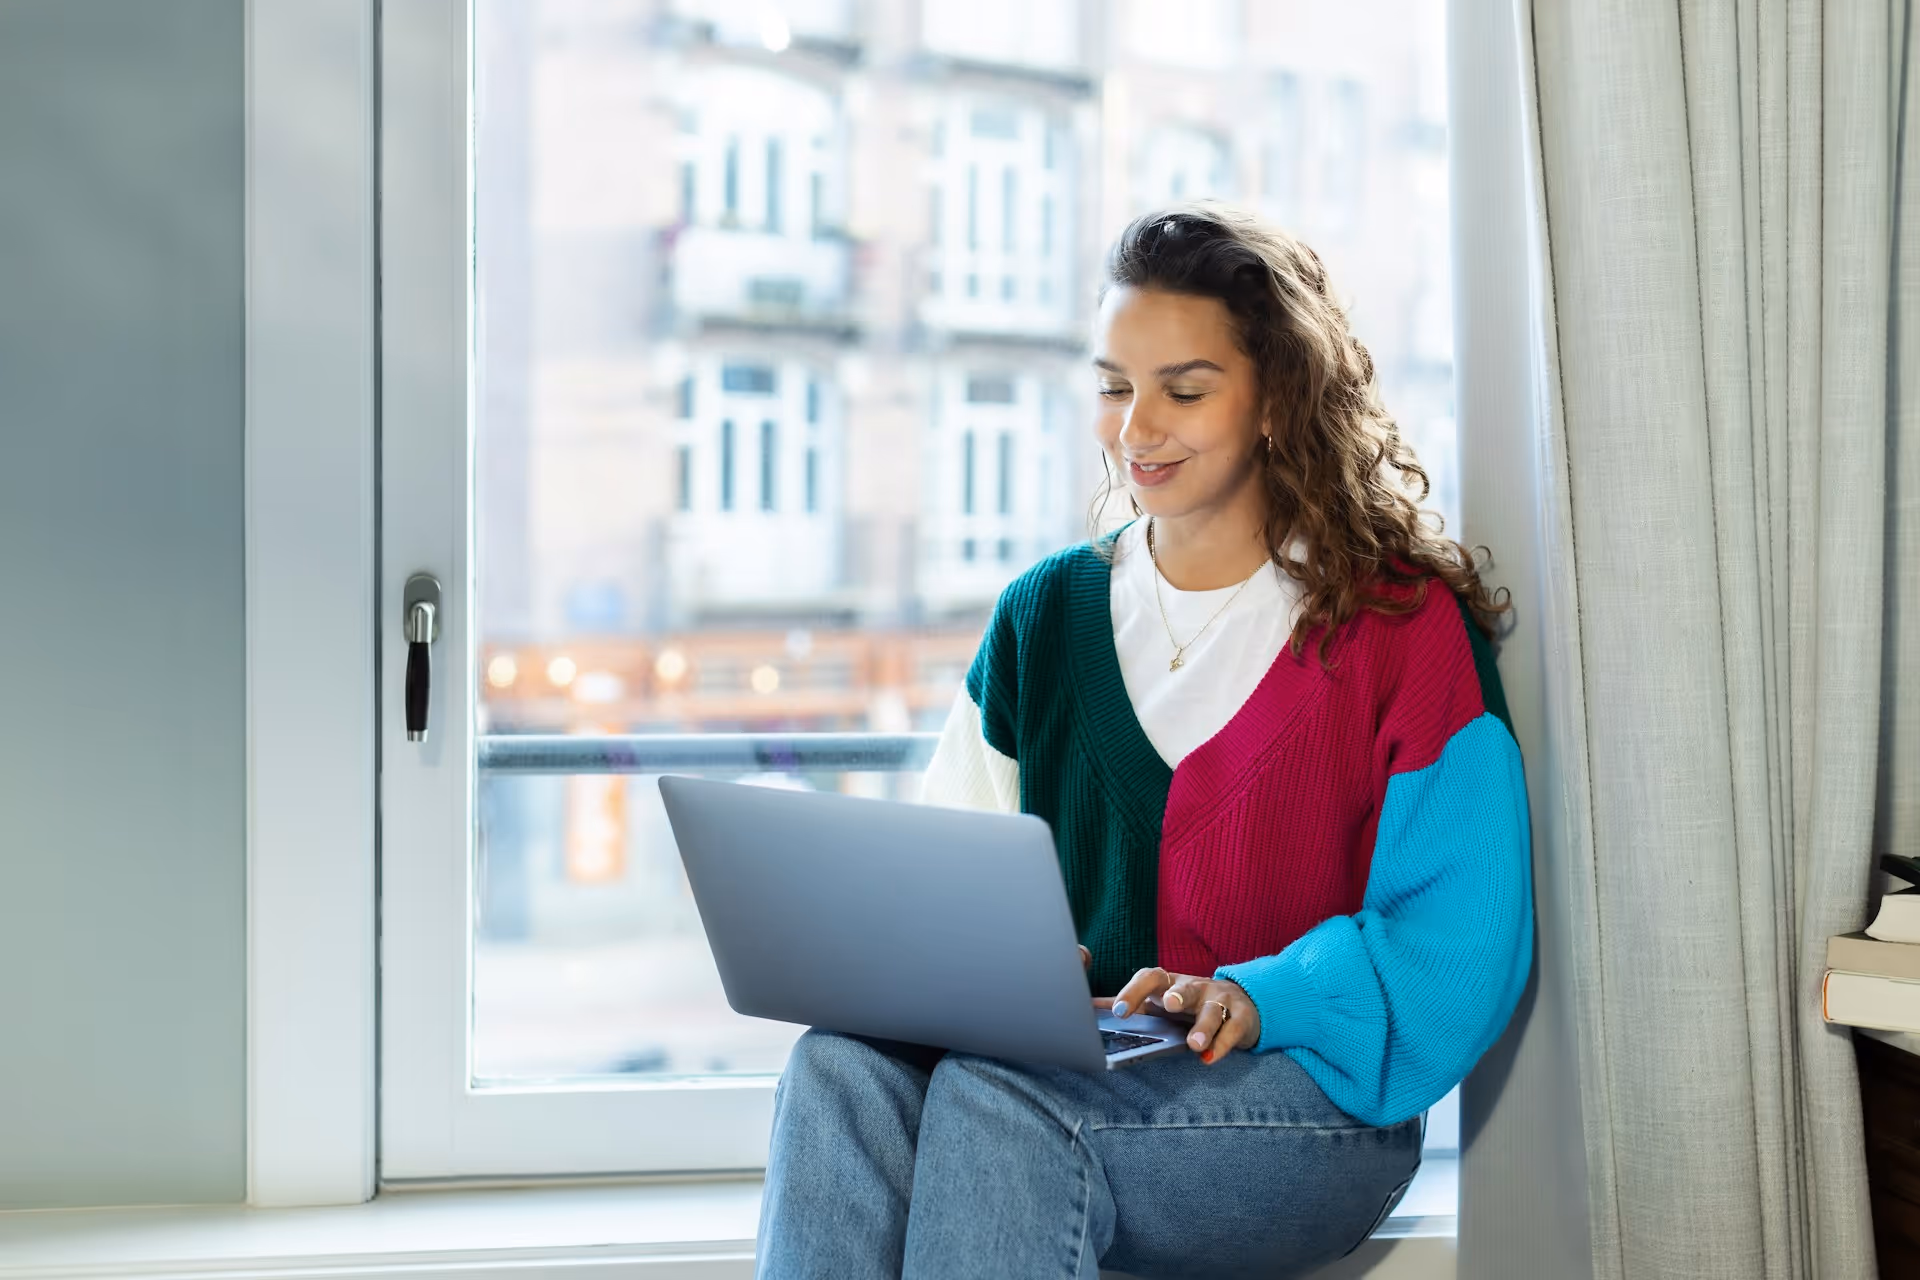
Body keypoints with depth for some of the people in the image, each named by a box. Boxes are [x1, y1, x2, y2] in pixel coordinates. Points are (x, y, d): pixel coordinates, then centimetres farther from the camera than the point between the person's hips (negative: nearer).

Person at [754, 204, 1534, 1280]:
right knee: (845, 1062, -30)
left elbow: (1463, 940, -6)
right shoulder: (1046, 616, 16)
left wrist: (1260, 996, -22)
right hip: (1069, 1070, 4)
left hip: (1311, 1096, -4)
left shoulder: (1403, 624, 0)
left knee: (997, 1098, -35)